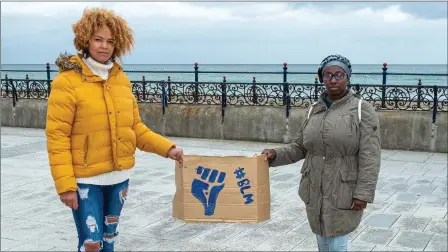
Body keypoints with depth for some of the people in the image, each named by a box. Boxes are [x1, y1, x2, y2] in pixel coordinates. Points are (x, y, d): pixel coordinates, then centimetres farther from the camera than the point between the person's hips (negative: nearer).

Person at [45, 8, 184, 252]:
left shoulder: (121, 79, 4)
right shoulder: (67, 81, -13)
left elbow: (135, 127, 10)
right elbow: (57, 136, -15)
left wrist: (166, 148, 1)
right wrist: (65, 184, -19)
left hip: (119, 176, 6)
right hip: (86, 179, -5)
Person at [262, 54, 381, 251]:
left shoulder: (362, 110, -8)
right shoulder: (314, 110, 8)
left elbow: (370, 157, -12)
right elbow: (300, 147, 12)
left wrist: (363, 193, -18)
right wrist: (276, 155, -5)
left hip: (344, 193, -5)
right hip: (315, 191, 5)